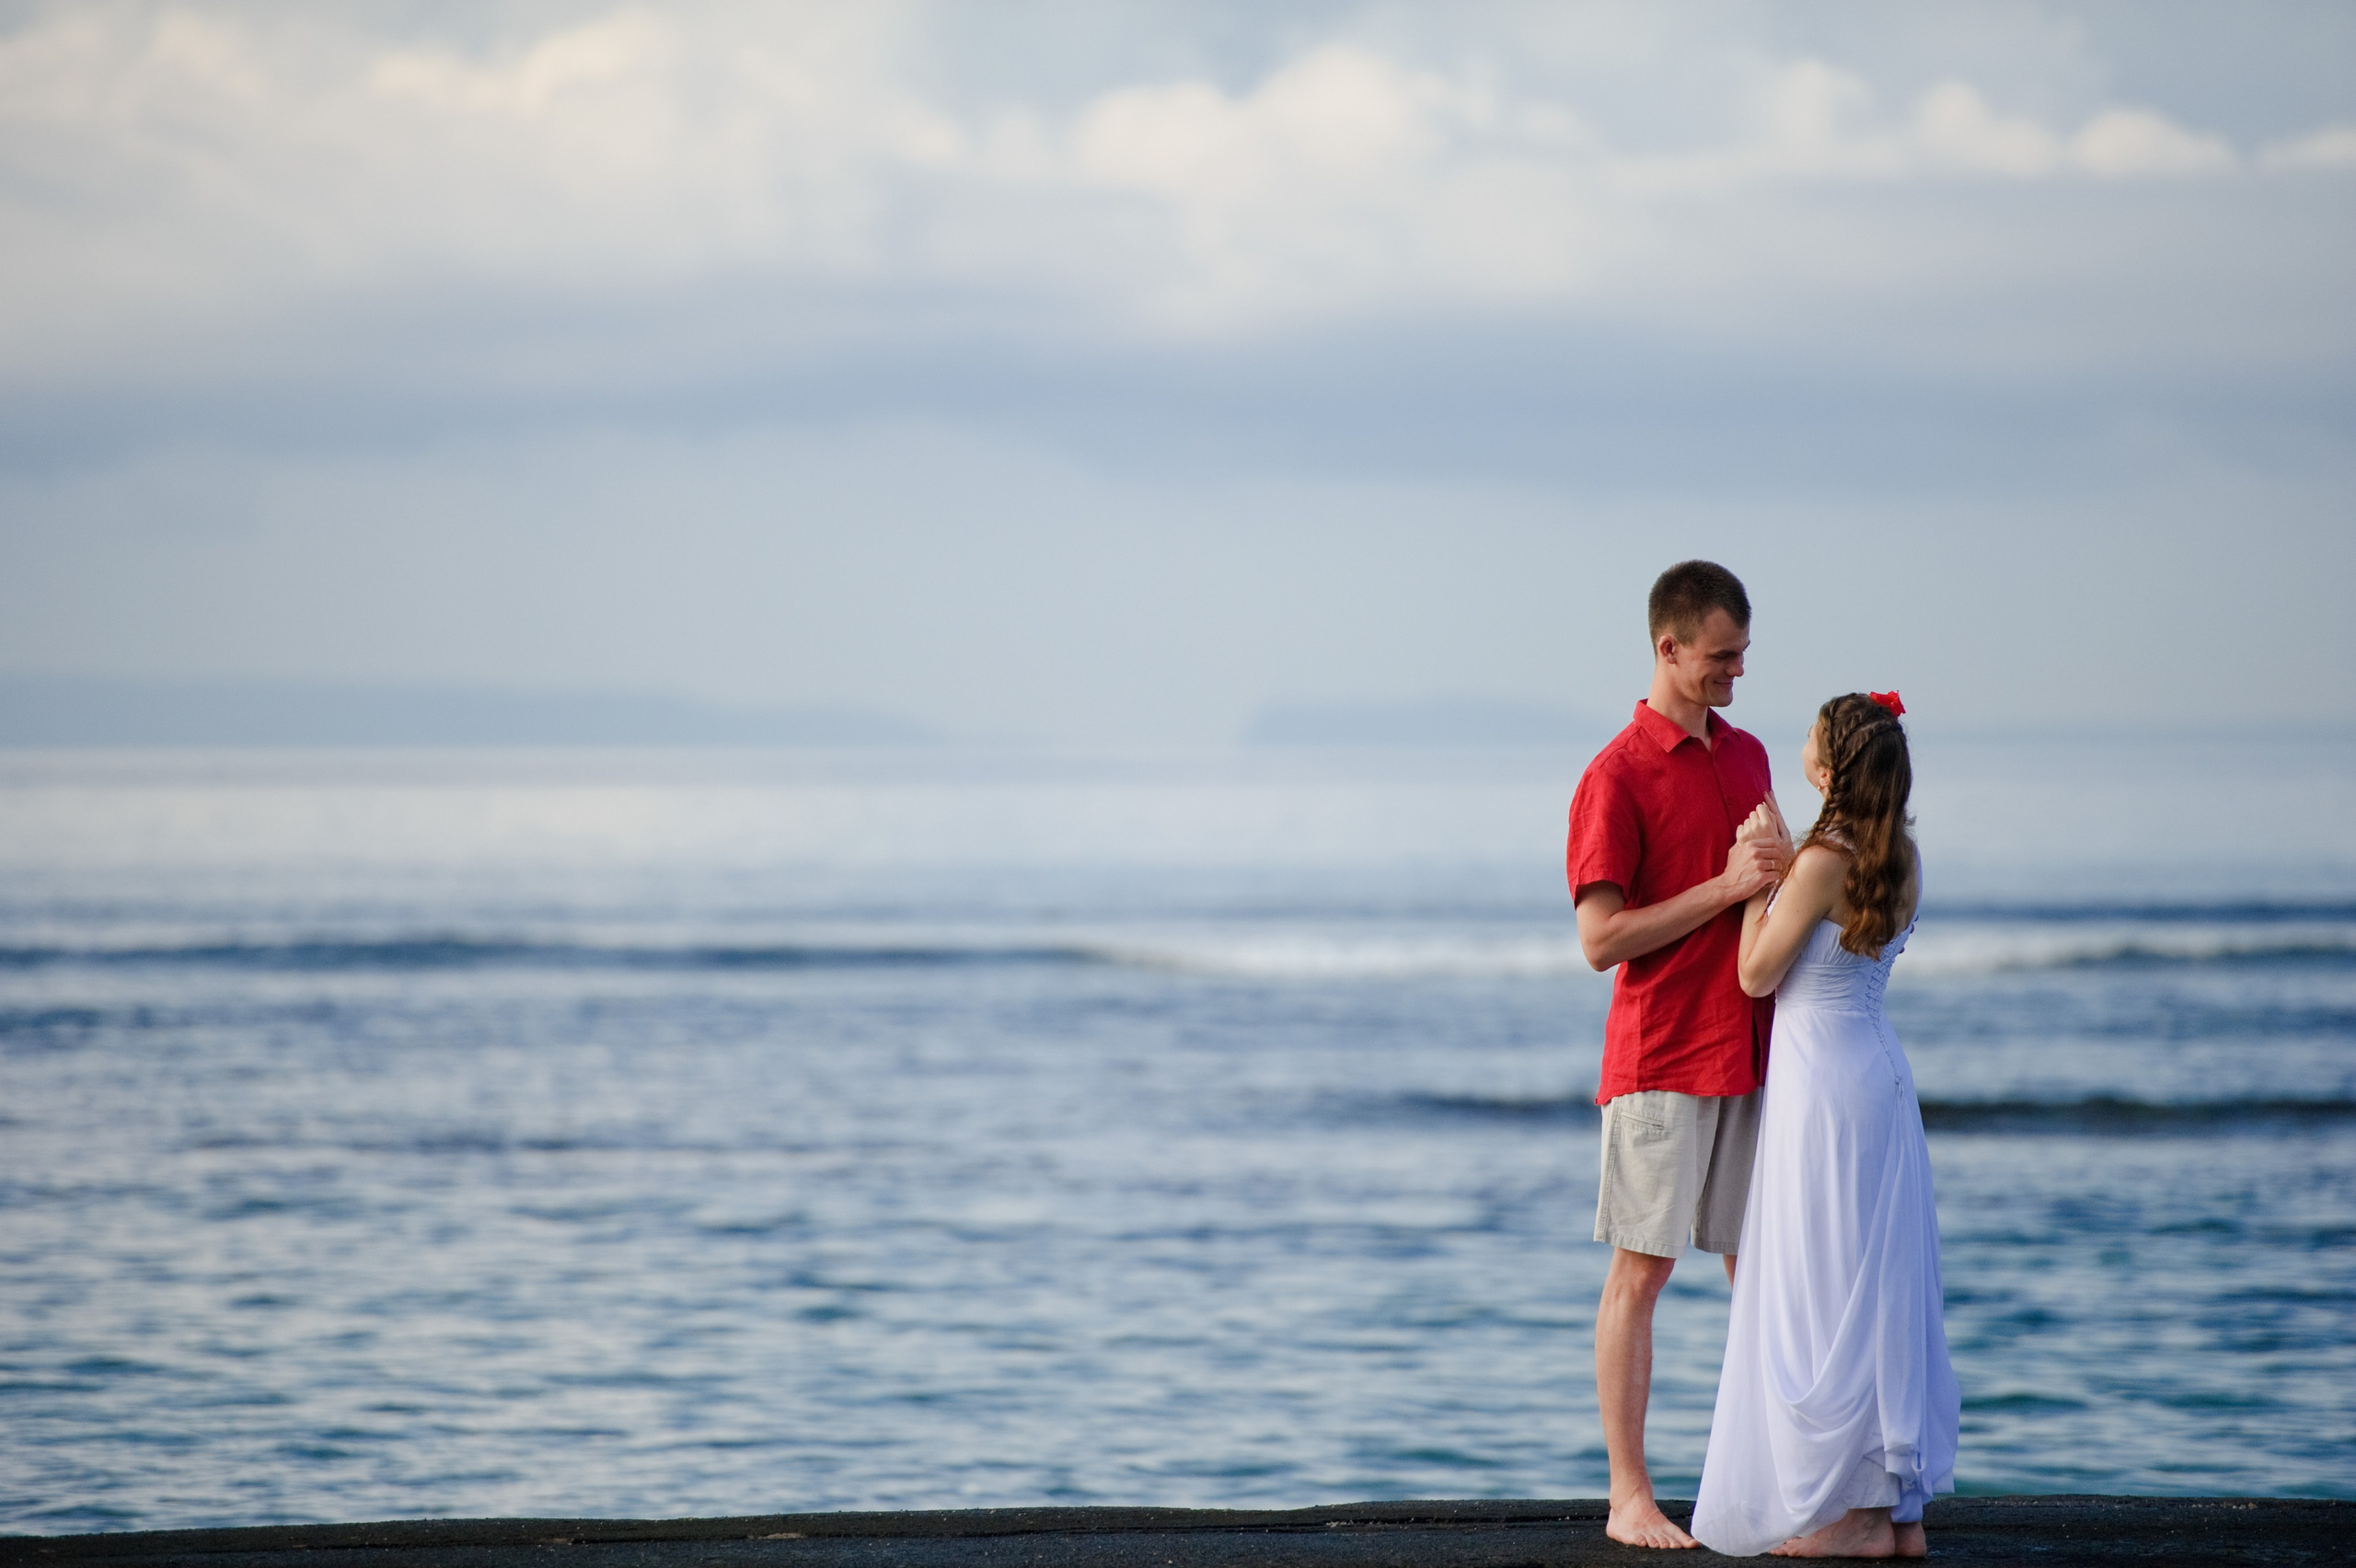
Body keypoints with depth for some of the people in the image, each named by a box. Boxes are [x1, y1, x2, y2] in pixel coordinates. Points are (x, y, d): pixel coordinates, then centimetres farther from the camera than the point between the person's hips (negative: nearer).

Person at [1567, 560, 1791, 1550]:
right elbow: (1600, 939, -14)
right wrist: (1726, 888, -17)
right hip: (1660, 1057, -7)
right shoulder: (1617, 777, -9)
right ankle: (1629, 1496, -1)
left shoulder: (1747, 756, 14)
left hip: (1752, 1050, 7)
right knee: (1642, 1268, -3)